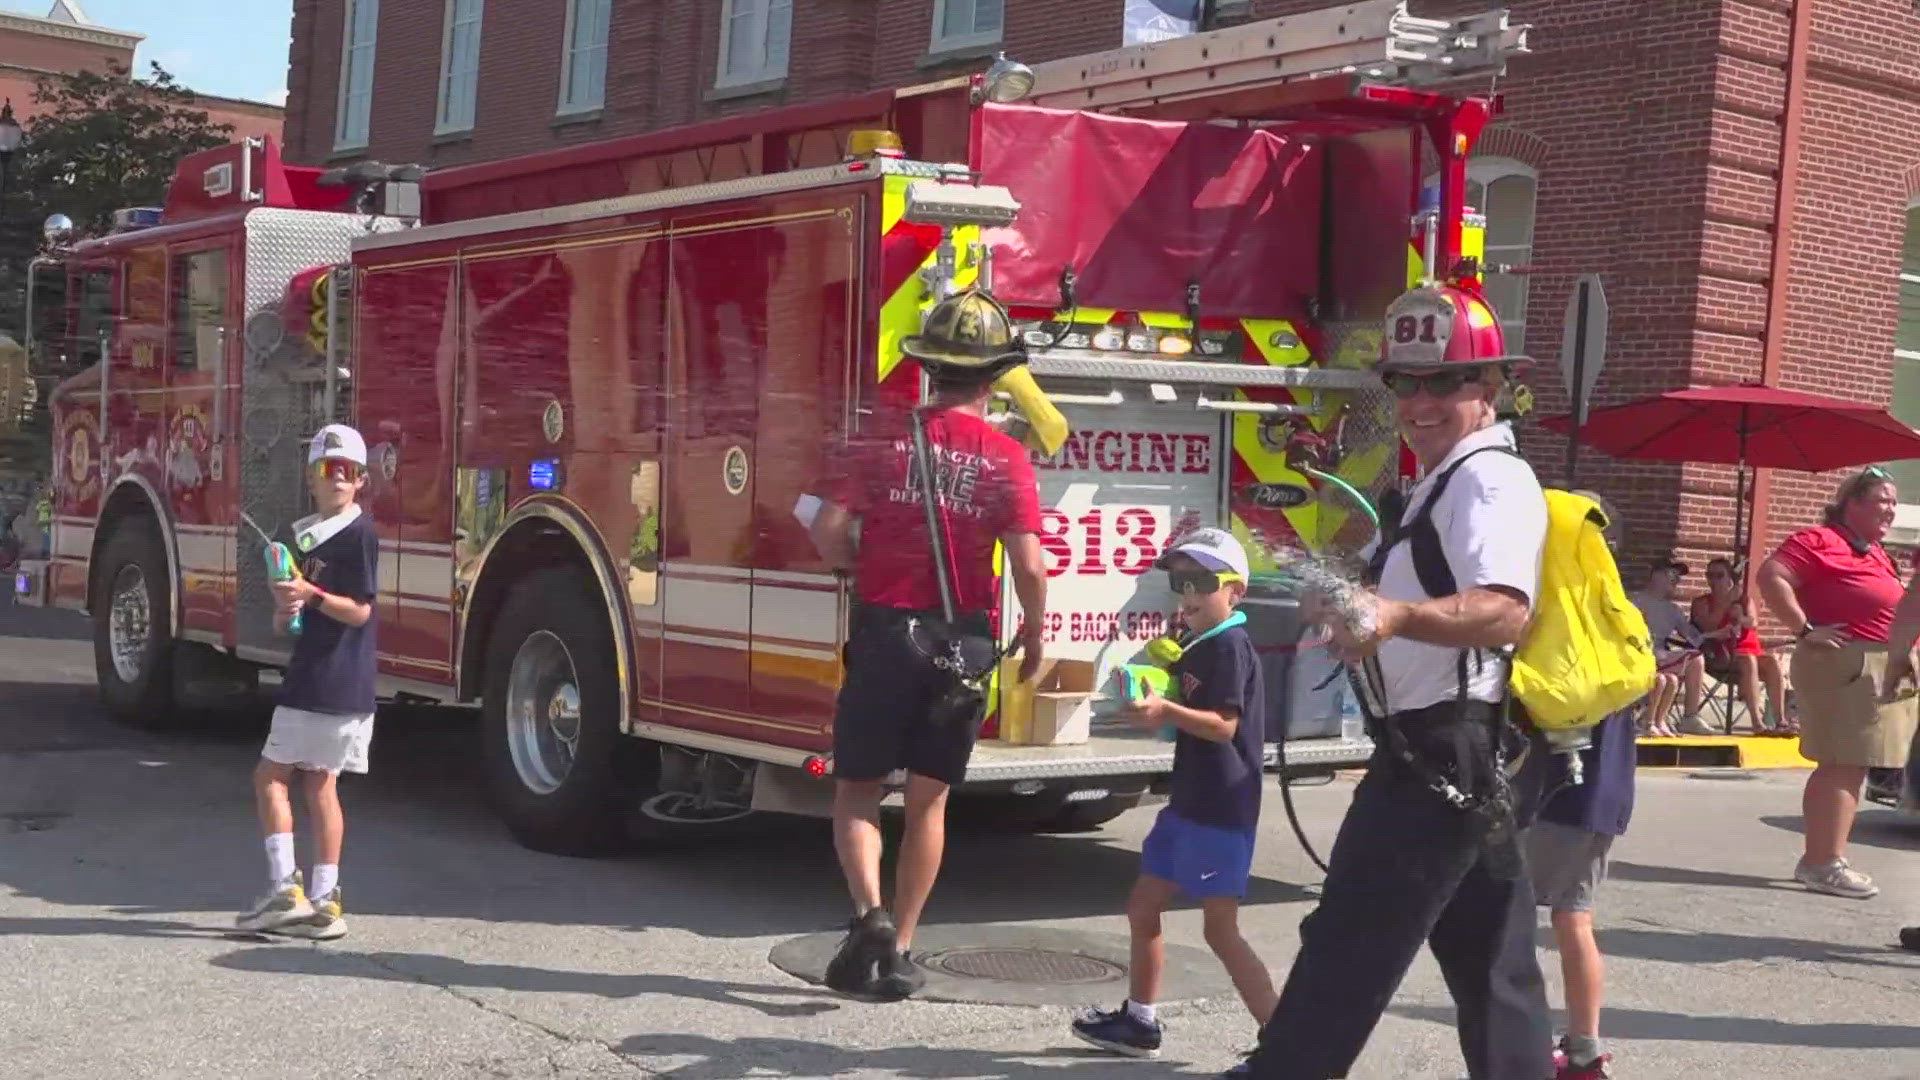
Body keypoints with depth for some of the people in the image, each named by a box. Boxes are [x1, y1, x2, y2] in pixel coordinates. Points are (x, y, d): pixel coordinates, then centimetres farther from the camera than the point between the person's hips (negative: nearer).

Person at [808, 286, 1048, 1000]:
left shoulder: (886, 442, -3)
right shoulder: (1007, 460, -5)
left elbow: (827, 532, -9)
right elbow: (1028, 568, -11)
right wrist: (1034, 639, 5)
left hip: (883, 635, 0)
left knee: (858, 789, 11)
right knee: (928, 800, 11)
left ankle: (870, 915, -11)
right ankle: (899, 952, 15)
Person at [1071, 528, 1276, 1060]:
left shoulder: (1231, 646, -14)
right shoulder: (1196, 649, 15)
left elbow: (1224, 725, -22)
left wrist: (1166, 710, -33)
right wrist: (1153, 712, 11)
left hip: (1223, 812, -10)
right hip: (1187, 803, 10)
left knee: (1220, 929, -9)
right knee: (1142, 906, 16)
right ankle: (1139, 1021, 29)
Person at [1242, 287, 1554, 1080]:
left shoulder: (1489, 479, -14)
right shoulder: (1448, 483, 20)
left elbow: (1503, 613, -31)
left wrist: (1396, 614, -46)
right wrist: (1358, 615, 28)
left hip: (1446, 757, -11)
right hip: (1456, 755, 11)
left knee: (1347, 949, -9)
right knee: (1491, 964, 13)